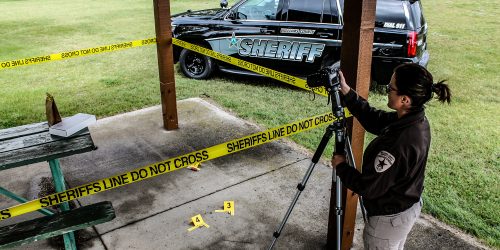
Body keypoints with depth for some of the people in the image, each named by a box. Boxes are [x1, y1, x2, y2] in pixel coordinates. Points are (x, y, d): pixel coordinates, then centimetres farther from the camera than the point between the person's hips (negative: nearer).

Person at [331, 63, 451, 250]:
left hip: (389, 220, -8)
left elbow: (368, 187, -29)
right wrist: (347, 92, -3)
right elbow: (375, 120, 2)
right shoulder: (417, 121, -11)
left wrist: (340, 166, -13)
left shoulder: (399, 143, -38)